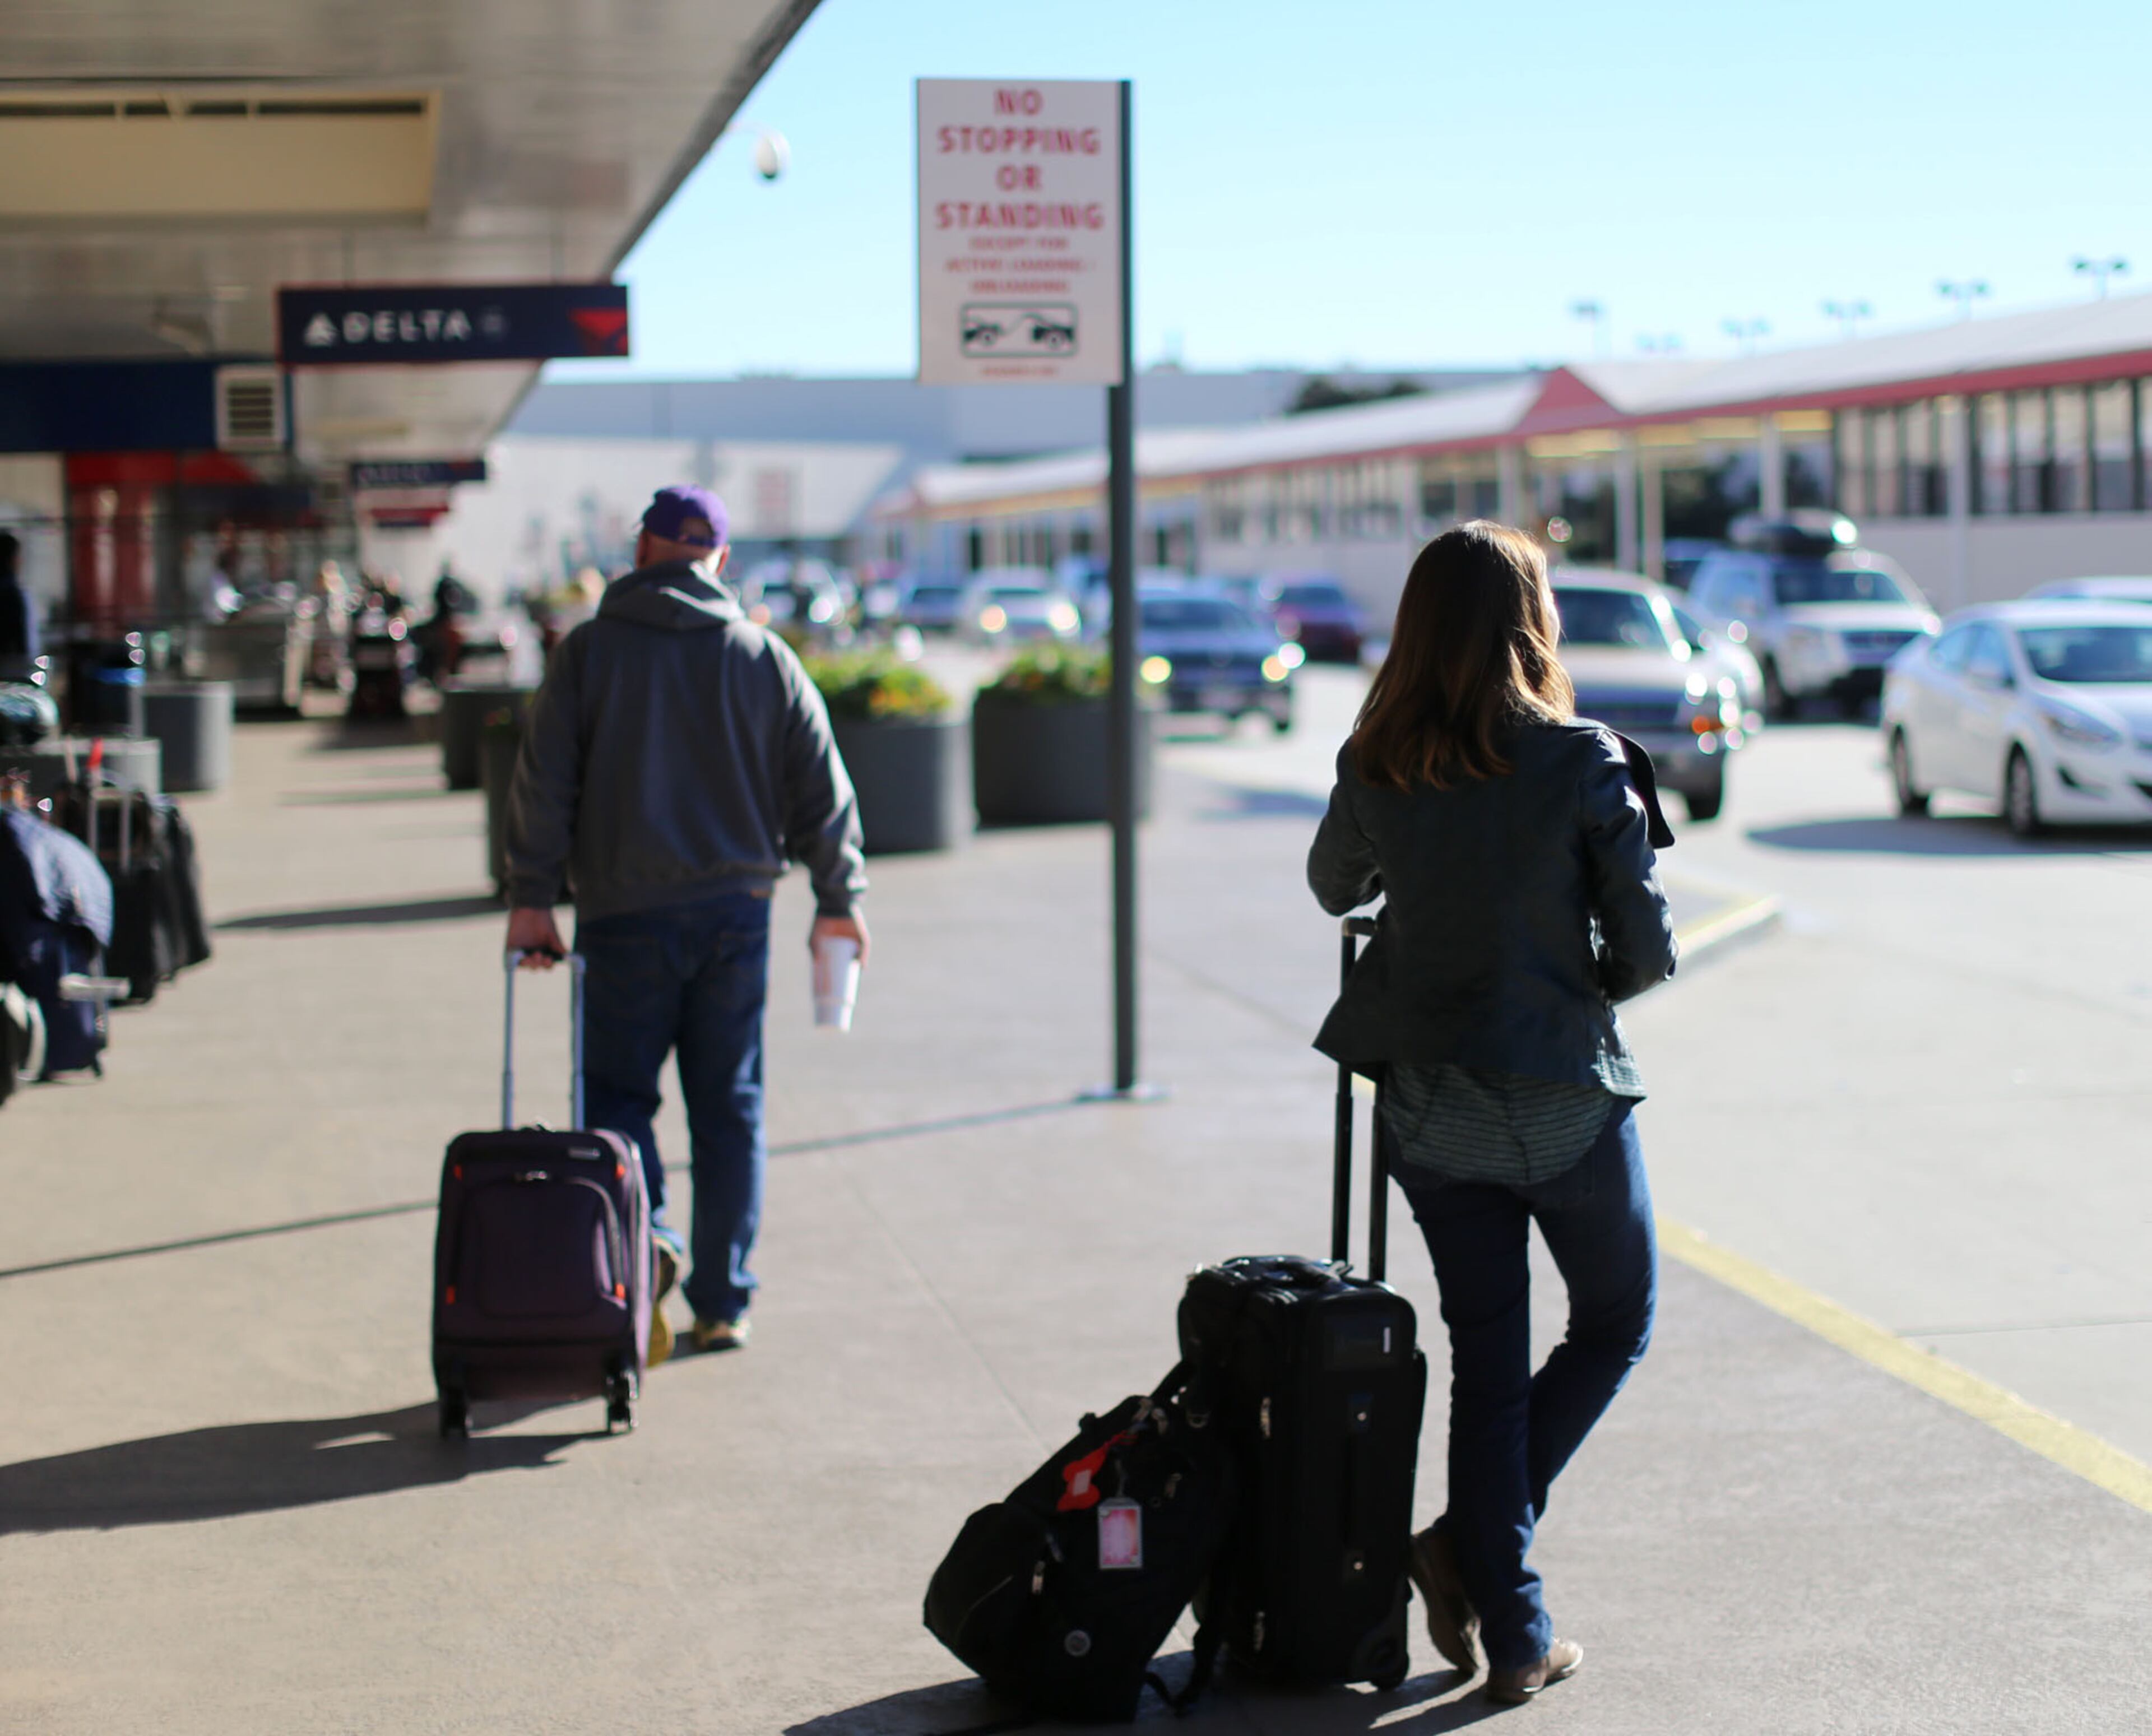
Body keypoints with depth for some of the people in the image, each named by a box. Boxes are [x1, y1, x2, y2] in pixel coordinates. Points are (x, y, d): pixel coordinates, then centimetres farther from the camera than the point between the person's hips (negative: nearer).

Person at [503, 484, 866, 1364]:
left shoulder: (589, 651, 0)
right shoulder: (766, 657, 6)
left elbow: (544, 781, -5)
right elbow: (822, 785, 6)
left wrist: (532, 895, -2)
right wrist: (838, 897, 12)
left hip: (627, 912, -2)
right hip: (737, 906, 2)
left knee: (617, 1091, 7)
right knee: (730, 1105, 8)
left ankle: (646, 1237, -18)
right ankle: (723, 1301, 9)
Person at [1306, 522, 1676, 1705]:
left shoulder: (1376, 768, -4)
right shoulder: (1582, 765, -16)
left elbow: (1334, 888, 15)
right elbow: (1646, 947, -11)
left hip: (1429, 1106, 4)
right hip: (1567, 1103, -4)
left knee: (1485, 1362, 12)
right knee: (1615, 1323, 18)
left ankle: (1511, 1634, 13)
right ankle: (1470, 1544, 5)